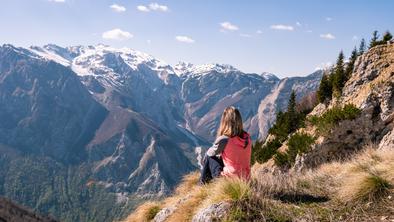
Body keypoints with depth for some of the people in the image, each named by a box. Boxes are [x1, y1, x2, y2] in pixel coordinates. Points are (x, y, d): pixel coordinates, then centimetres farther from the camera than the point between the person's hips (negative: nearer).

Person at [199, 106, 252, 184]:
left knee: (208, 157, 12)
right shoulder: (247, 137, -5)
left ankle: (203, 183, 28)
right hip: (245, 180, 6)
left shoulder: (224, 140, -21)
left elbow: (210, 153, -1)